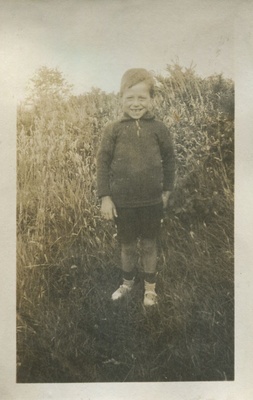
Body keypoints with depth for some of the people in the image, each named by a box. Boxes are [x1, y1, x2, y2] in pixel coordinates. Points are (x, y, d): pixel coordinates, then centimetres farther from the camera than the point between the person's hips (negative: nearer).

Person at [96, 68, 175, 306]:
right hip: (122, 202, 0)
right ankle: (127, 284, 40)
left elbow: (169, 159, 7)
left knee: (149, 245, 14)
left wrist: (167, 189, 8)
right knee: (127, 246, 15)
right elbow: (103, 162, -3)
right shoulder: (113, 130, -6)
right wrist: (105, 197, -6)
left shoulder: (158, 129, -4)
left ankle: (150, 287, 35)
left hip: (152, 201, 0)